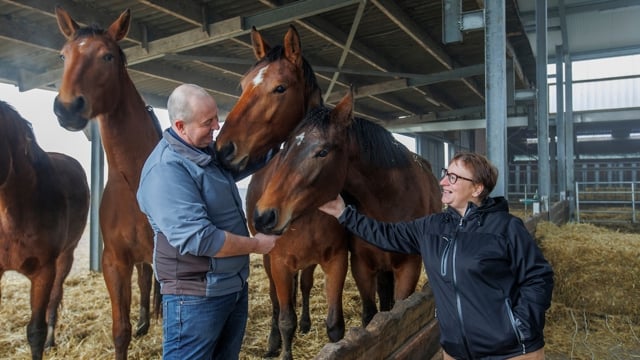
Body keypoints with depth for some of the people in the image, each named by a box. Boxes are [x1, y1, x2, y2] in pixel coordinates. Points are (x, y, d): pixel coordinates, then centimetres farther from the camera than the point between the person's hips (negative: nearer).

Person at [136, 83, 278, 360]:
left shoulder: (210, 151, 5)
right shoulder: (166, 169, -24)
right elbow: (198, 239, -30)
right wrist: (255, 244, -18)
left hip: (235, 287, 9)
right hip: (197, 297, -9)